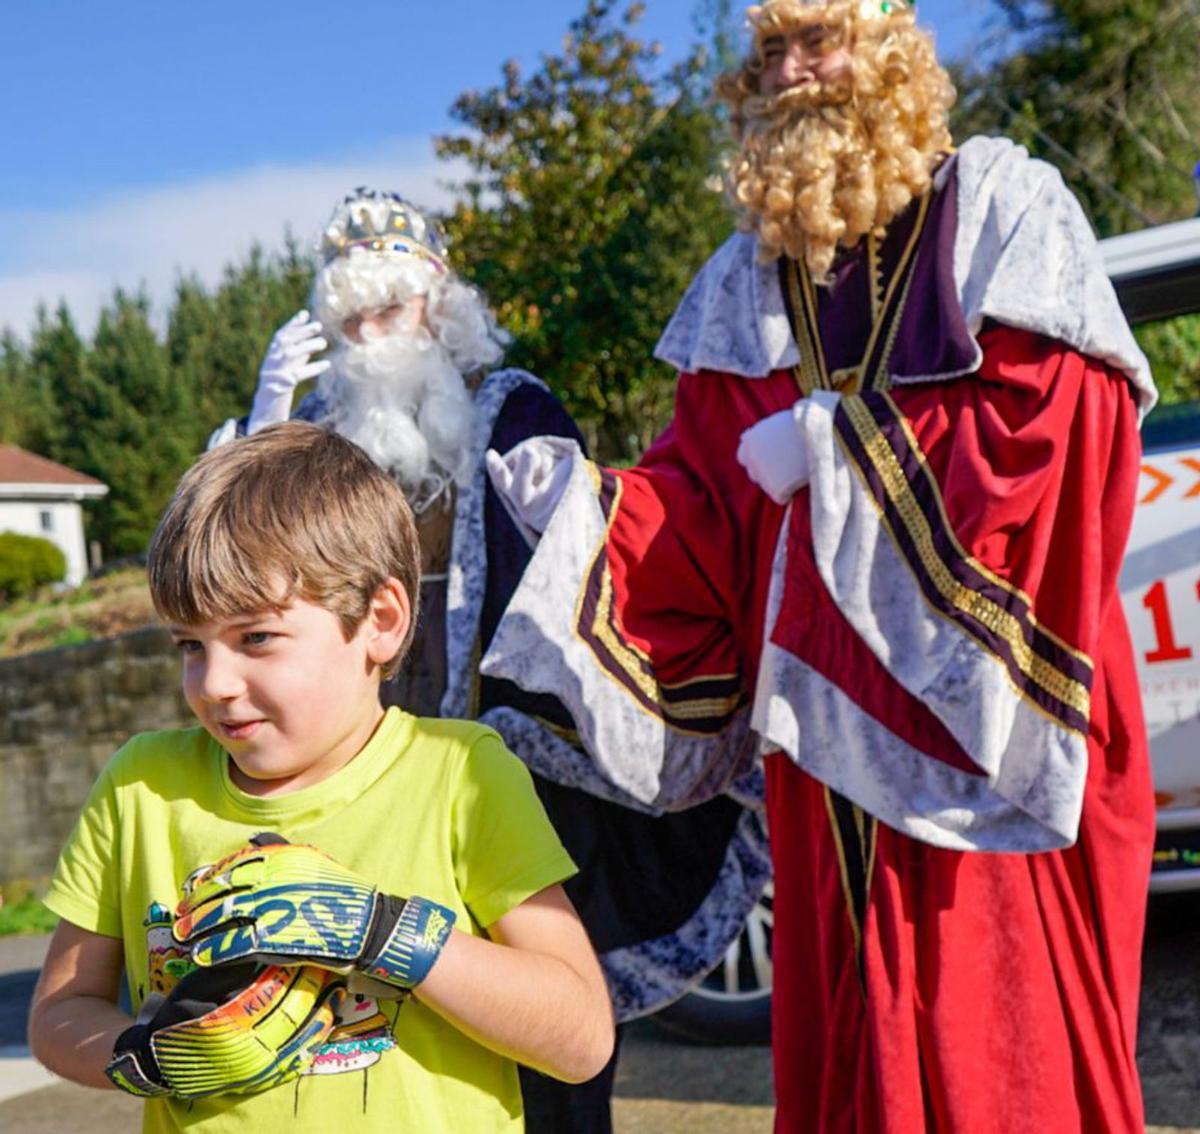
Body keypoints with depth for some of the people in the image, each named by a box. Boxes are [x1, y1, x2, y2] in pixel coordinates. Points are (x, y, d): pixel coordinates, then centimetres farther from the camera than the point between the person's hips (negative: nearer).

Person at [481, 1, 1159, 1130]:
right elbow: (702, 501, 10)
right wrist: (579, 498, -7)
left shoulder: (1004, 210, 0)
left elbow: (1043, 429, -13)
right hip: (830, 733, 5)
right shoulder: (747, 280, 15)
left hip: (980, 718, -4)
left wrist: (829, 444, -9)